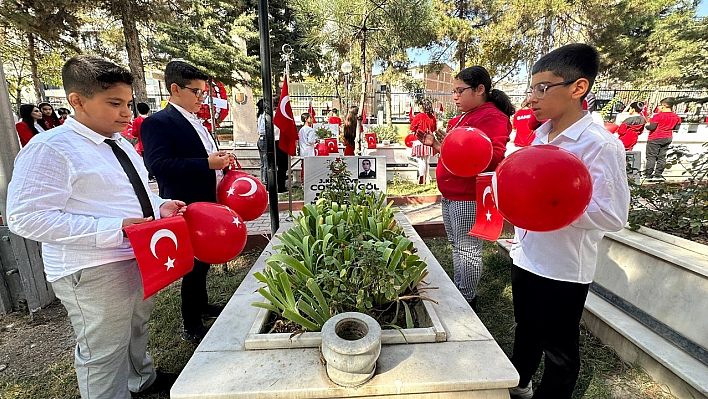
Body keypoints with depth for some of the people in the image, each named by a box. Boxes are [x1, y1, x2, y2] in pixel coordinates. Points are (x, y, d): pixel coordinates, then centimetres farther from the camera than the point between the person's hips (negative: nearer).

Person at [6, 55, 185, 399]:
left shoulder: (119, 143, 9)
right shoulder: (50, 149, -18)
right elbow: (26, 218, -22)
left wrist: (159, 206, 0)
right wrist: (114, 229, -29)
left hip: (138, 257, 9)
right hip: (94, 272, -9)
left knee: (137, 326, 28)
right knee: (104, 351, 9)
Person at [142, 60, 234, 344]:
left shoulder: (196, 123, 15)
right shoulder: (158, 123, -13)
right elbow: (157, 163, -25)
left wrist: (220, 159, 5)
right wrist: (207, 163, -29)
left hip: (207, 205, 9)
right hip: (189, 210, -9)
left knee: (202, 262, 22)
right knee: (194, 266, 2)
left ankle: (201, 305, 42)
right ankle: (191, 328, 19)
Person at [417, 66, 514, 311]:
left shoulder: (492, 117, -11)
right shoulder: (463, 118, 18)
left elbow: (494, 156, -23)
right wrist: (435, 144, 13)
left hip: (469, 197, -10)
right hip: (451, 194, 10)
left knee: (467, 248, 0)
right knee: (456, 245, 18)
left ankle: (468, 300, 16)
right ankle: (457, 290, 34)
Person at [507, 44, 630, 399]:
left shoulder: (600, 145, -19)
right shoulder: (541, 134, 4)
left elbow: (612, 215, -21)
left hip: (564, 269, -7)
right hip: (527, 257, 8)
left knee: (559, 349, 15)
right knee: (526, 330, 27)